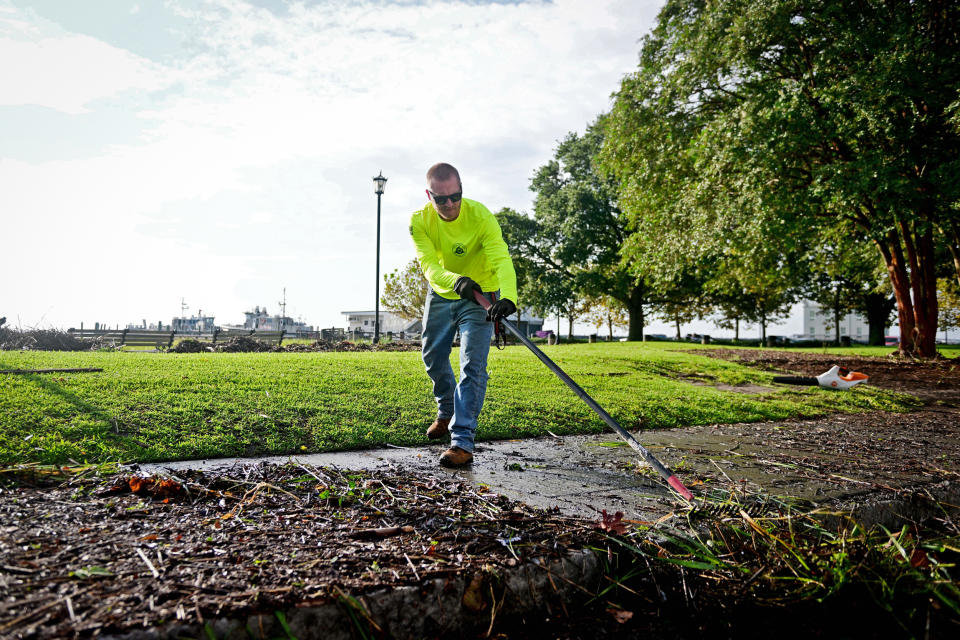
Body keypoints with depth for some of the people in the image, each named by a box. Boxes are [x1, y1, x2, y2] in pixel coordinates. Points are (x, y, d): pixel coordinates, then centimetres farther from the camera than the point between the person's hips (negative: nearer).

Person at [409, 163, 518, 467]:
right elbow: (428, 265, -30)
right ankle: (447, 413, 43)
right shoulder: (419, 221, -18)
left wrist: (508, 296, -59)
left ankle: (462, 441, -15)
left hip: (480, 297, -4)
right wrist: (455, 280, -52)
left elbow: (501, 259, -39)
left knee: (472, 365, -15)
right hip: (441, 295, 4)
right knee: (433, 357, 16)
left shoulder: (480, 216, -27)